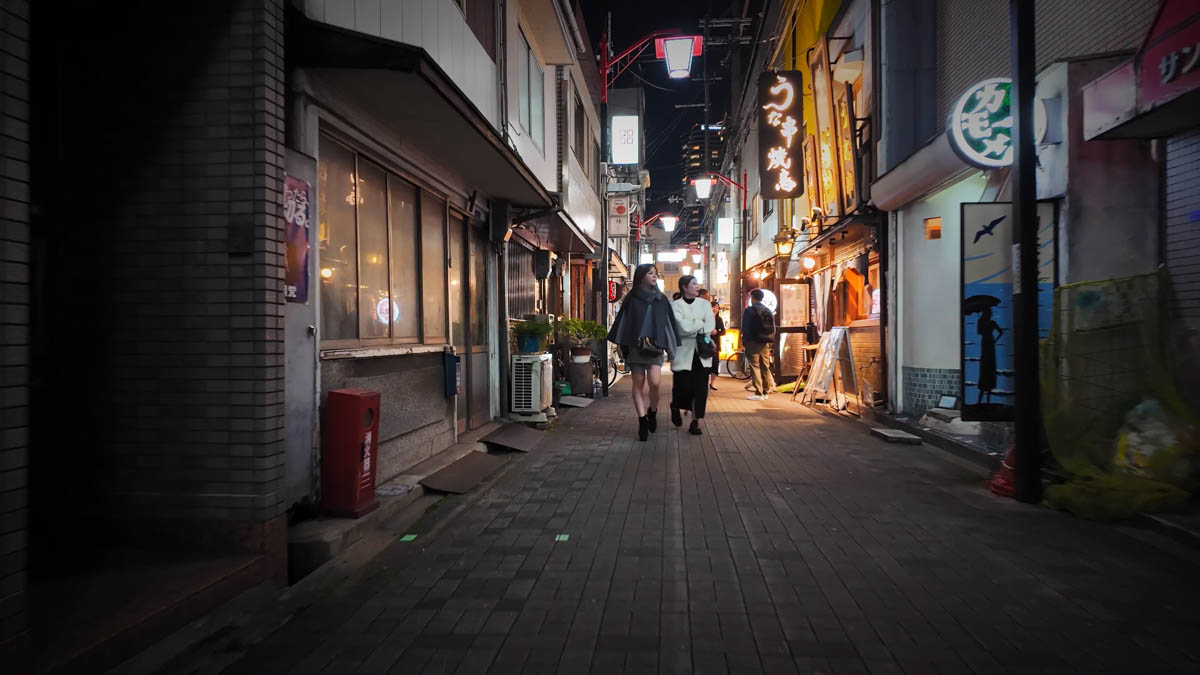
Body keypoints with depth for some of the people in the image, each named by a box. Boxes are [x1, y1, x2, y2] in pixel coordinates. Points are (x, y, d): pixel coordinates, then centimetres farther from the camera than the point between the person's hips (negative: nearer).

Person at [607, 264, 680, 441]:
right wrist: (621, 345, 1)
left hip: (655, 347, 0)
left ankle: (652, 411, 10)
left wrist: (671, 347, 7)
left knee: (654, 382, -16)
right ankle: (642, 420, 7)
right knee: (638, 384, 0)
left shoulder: (662, 299, 11)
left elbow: (669, 323, 12)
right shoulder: (632, 299, 5)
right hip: (635, 346, 0)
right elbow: (623, 321, 5)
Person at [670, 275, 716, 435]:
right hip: (683, 352, -3)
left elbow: (711, 325, -2)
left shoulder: (704, 304, 11)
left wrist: (692, 327, -14)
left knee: (700, 388, -3)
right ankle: (675, 407, 31)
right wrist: (701, 324, -4)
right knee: (683, 386, -3)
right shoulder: (675, 305, 0)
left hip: (702, 351, 3)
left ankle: (695, 422, 6)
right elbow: (683, 327, -14)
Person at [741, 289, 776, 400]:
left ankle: (758, 393, -8)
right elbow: (773, 328, 11)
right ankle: (766, 392, 16)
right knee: (765, 367, 11)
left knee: (755, 367, -4)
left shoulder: (749, 311, -8)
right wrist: (769, 340, 16)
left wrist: (744, 341, -3)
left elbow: (745, 328, -10)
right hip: (765, 343, 6)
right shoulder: (768, 311, 10)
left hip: (753, 342, -6)